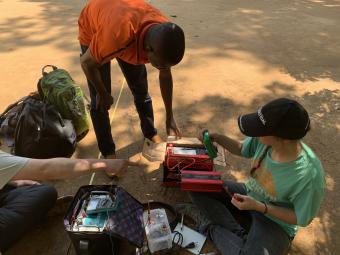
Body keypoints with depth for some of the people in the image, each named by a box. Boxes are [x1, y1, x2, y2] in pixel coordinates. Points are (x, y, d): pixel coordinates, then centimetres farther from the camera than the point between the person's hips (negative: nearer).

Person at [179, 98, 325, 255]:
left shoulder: (309, 175, -33)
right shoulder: (264, 139, -21)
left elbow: (303, 219, -17)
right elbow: (241, 149, 2)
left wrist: (259, 207, -25)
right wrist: (217, 137, -14)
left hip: (275, 221, -5)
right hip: (248, 195, 5)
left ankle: (211, 226, -6)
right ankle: (240, 234, -11)